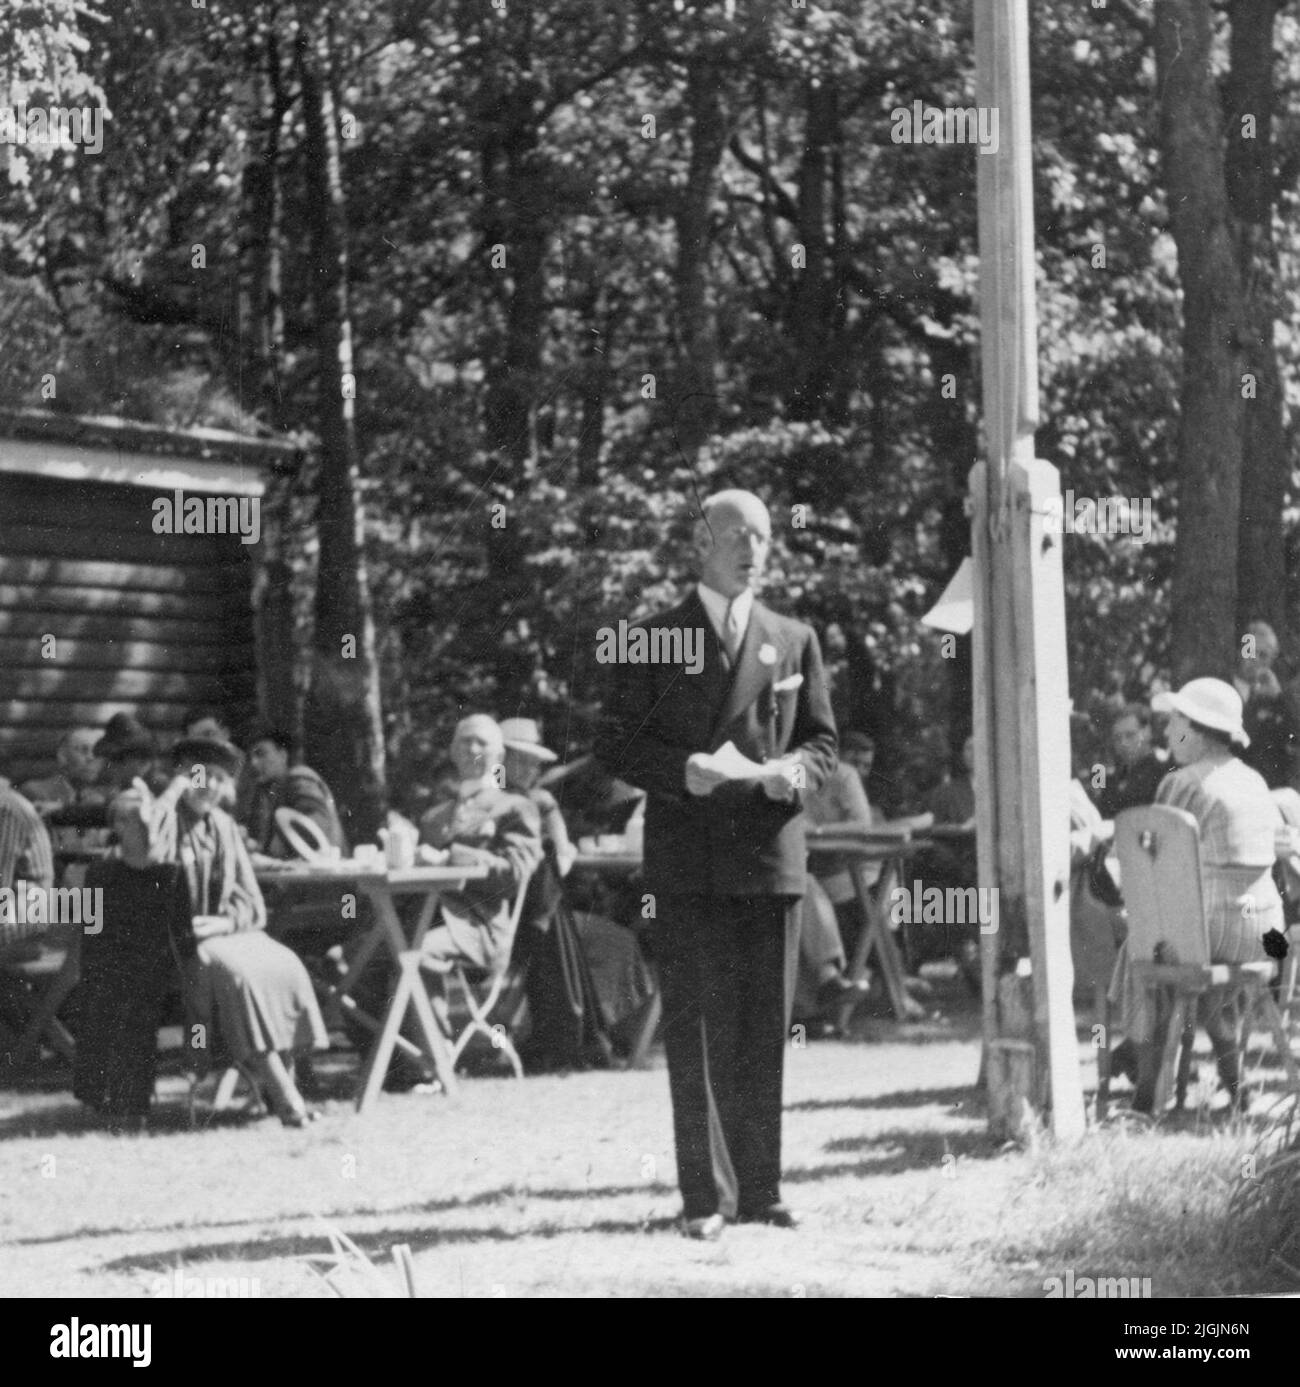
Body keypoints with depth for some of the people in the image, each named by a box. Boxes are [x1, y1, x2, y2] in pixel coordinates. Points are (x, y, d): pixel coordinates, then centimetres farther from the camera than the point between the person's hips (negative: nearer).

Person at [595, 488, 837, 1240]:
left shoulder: (795, 641, 13)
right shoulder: (654, 640, 4)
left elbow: (823, 740, 15)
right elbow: (617, 745, 2)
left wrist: (798, 771, -8)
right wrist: (682, 770, -16)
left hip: (773, 854, 3)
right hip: (689, 860, -3)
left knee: (766, 1028, 5)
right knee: (698, 1029, -4)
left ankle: (761, 1187, 11)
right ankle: (708, 1196, -2)